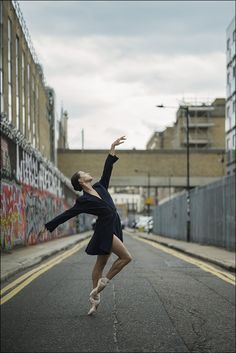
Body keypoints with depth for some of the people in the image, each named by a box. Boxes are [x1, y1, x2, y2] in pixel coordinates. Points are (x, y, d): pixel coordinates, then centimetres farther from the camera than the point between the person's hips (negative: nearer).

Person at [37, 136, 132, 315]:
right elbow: (67, 214, -5)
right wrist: (48, 226, -1)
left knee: (101, 263, 11)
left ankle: (95, 297, 17)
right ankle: (104, 281, -4)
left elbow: (107, 169, 11)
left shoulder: (99, 187, 9)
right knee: (126, 257, -14)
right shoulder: (83, 201, -10)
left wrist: (113, 147, 8)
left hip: (113, 229, 8)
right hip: (105, 231, -8)